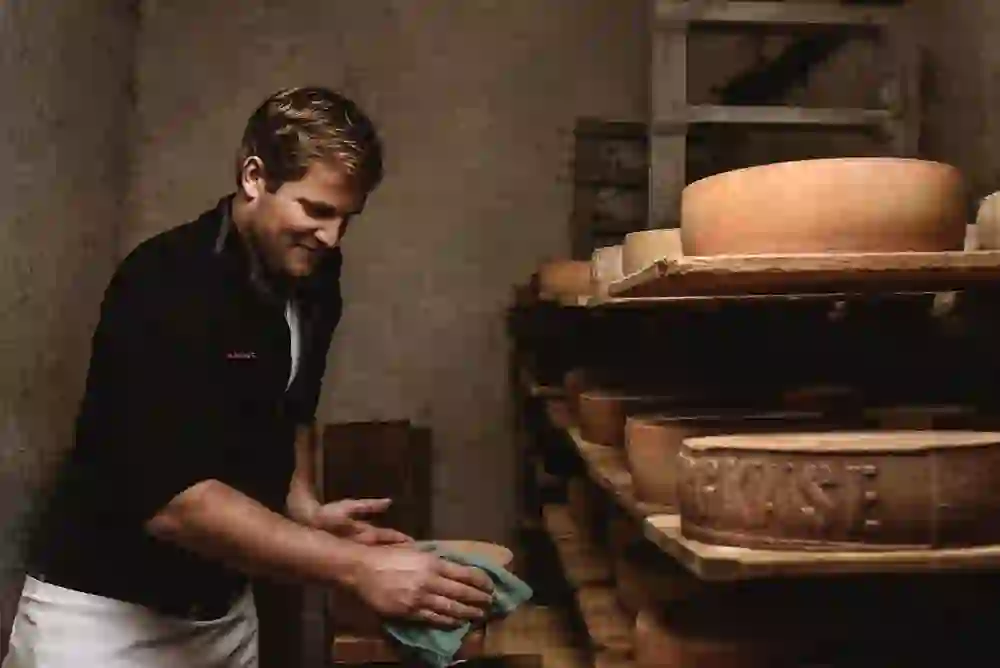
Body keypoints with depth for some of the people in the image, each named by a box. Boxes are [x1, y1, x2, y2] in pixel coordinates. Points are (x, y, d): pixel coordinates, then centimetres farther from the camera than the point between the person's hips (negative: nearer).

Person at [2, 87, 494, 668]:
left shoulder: (314, 279, -2)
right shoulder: (164, 283, -24)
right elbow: (172, 499, -31)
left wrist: (304, 506, -2)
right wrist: (356, 567, -35)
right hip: (104, 611, -6)